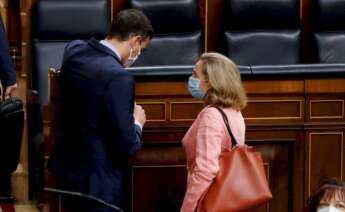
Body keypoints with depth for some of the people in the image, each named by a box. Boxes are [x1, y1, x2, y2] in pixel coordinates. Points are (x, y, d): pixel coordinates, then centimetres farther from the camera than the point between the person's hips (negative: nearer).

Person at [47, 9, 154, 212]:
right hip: (97, 180, -8)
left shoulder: (74, 49, -3)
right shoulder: (118, 77, -27)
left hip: (65, 165, 8)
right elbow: (127, 145, -21)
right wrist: (137, 122, -3)